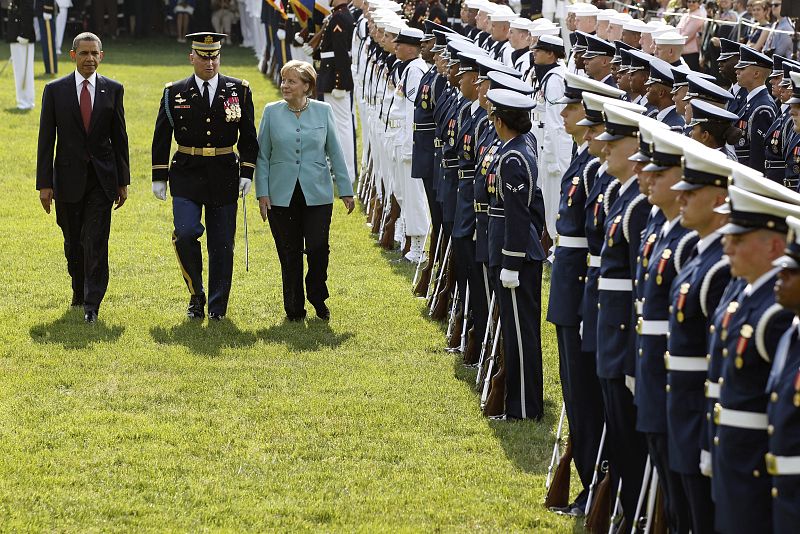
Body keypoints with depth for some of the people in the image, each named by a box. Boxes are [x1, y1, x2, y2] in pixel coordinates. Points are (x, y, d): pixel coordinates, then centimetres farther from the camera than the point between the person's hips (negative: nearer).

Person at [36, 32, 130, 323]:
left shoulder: (113, 89, 3)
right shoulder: (55, 90, -1)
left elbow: (119, 137, 7)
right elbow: (46, 139, -1)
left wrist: (123, 181, 5)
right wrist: (44, 184, -5)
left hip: (102, 178, -1)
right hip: (68, 177, 1)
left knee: (96, 241, -9)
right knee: (73, 242, 11)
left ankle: (92, 304, -8)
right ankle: (79, 290, 33)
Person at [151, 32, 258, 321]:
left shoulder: (239, 90, 3)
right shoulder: (174, 92, 2)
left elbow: (248, 136, 7)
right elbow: (161, 137, 6)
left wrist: (247, 173, -2)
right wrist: (159, 177, 2)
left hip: (224, 176, 1)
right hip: (187, 175, -1)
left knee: (222, 243, 4)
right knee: (186, 233, -17)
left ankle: (217, 306, 15)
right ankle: (196, 295, 2)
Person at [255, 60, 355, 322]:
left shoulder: (323, 111, 2)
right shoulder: (272, 112, 2)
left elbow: (335, 152, 7)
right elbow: (262, 156, 5)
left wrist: (346, 190, 5)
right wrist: (262, 193, -1)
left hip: (317, 195, 0)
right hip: (282, 197, 0)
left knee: (318, 249, -8)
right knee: (289, 254, 3)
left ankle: (317, 297, 17)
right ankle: (294, 307, 17)